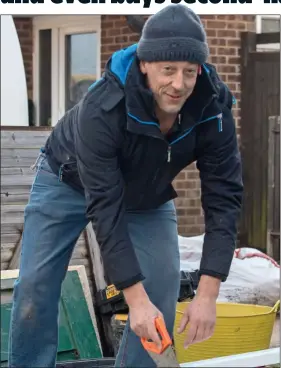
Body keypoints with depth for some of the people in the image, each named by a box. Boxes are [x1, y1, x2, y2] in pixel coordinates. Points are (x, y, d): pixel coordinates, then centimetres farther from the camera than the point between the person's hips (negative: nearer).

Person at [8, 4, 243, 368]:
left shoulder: (214, 109, -31)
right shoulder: (101, 107, -41)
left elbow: (223, 200, -28)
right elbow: (105, 208, -40)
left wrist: (207, 295, -36)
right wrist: (136, 299, -44)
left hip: (149, 195, 3)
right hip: (69, 182, -2)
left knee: (161, 289, -12)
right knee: (35, 286, -5)